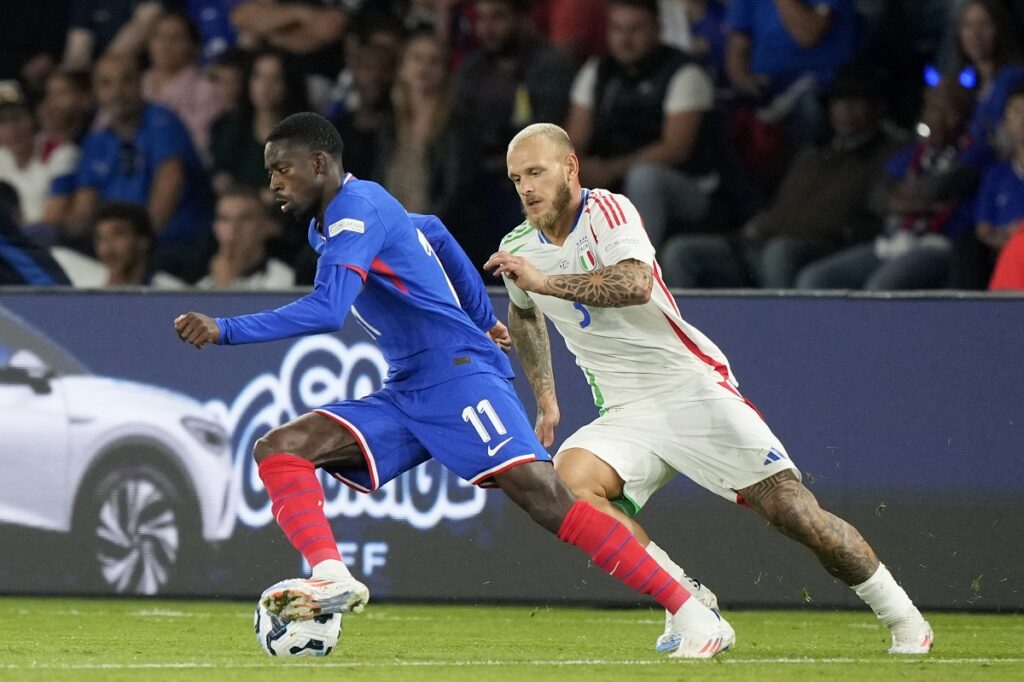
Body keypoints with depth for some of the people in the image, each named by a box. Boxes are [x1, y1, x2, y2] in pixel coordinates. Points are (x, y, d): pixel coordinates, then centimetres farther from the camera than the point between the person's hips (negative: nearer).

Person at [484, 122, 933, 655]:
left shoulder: (607, 211, -10)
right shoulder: (517, 250, 8)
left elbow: (636, 284, -31)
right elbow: (524, 314, 33)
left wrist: (545, 281, -31)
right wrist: (545, 399, 27)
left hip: (693, 387, -5)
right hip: (626, 414, 5)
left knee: (796, 514, -12)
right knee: (570, 479, -26)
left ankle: (903, 618, 7)